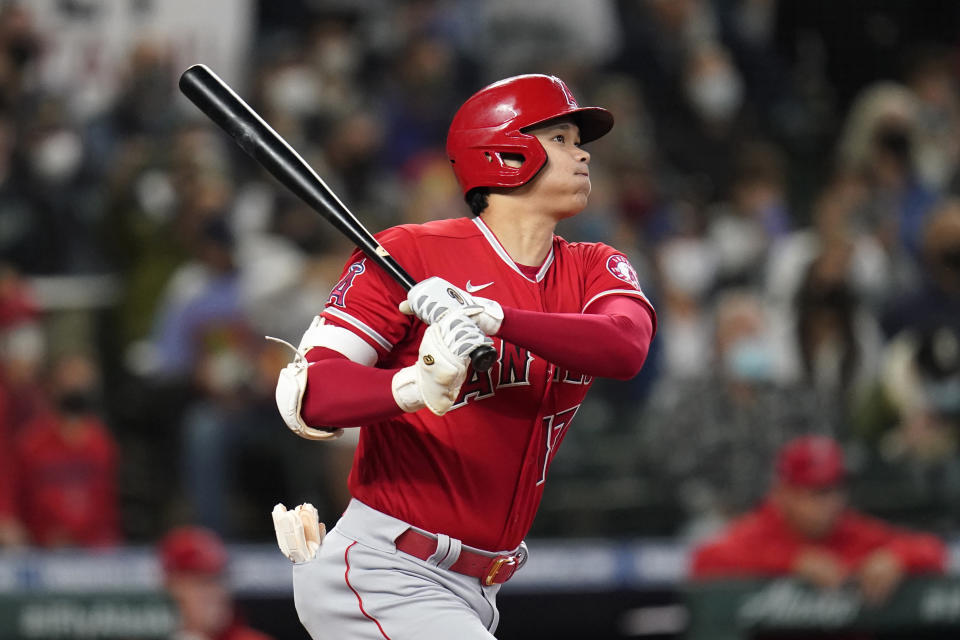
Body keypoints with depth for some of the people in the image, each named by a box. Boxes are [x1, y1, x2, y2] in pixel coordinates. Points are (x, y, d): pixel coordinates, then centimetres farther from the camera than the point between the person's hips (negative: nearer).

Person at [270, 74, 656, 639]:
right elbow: (304, 396, -15)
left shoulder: (593, 270, 9)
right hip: (379, 575, -7)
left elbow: (627, 348, -16)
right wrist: (415, 386, -36)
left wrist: (492, 317, -32)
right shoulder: (412, 252, -7)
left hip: (472, 593, 7)